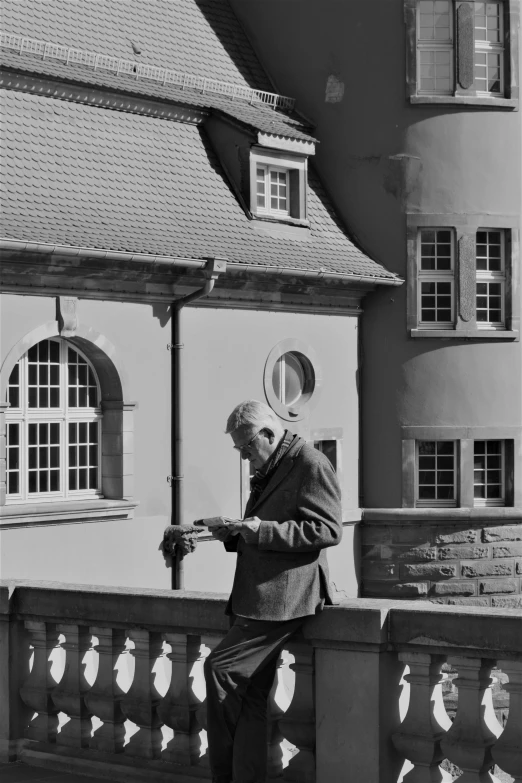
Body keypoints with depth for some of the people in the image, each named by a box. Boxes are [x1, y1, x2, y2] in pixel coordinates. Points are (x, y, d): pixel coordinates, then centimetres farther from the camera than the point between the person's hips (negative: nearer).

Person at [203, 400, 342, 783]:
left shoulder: (311, 465, -9)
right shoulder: (270, 471, 20)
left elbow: (328, 531, -17)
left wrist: (258, 530, -20)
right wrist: (234, 533, 8)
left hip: (282, 596, -9)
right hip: (257, 597, 10)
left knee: (220, 668, -12)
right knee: (250, 697, 7)